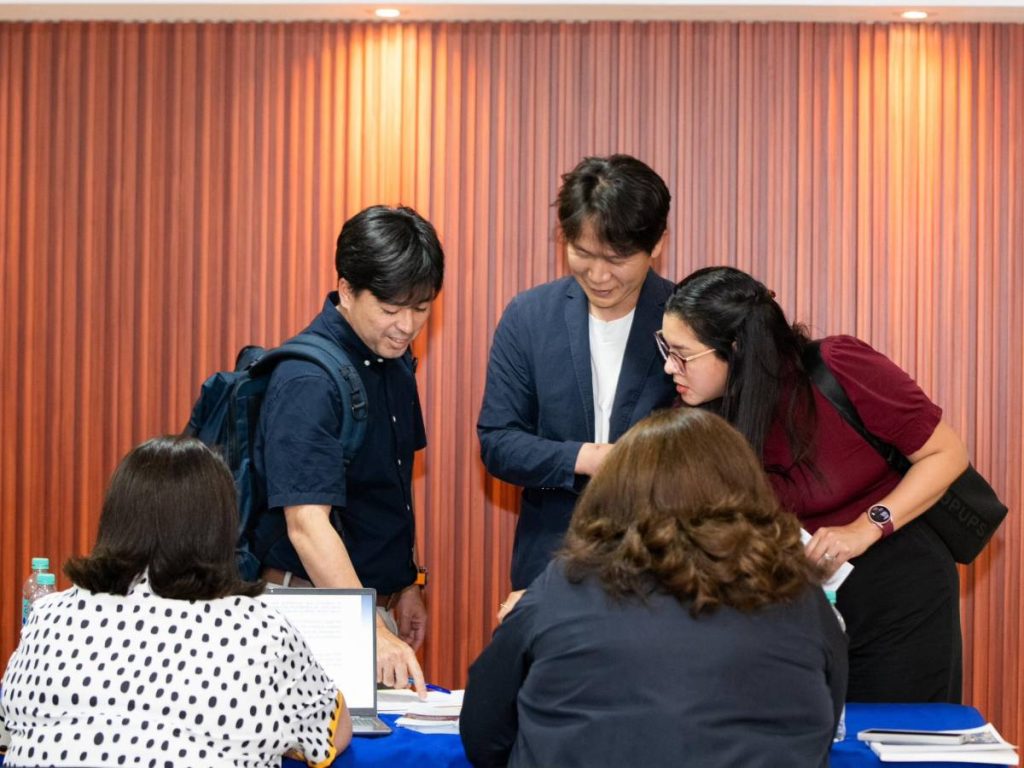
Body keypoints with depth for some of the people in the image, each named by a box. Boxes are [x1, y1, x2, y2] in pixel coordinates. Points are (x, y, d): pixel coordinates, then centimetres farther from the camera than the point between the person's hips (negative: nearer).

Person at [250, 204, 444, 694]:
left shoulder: (395, 359, 6)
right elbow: (307, 523, -29)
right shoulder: (308, 380, -21)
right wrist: (372, 632, -37)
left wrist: (406, 582, 17)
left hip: (376, 601, 8)